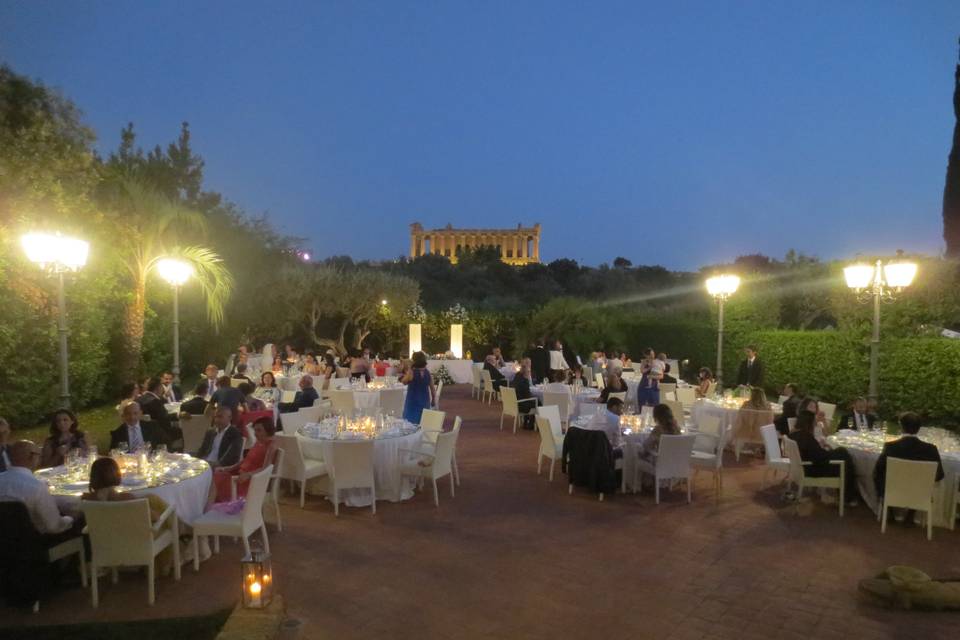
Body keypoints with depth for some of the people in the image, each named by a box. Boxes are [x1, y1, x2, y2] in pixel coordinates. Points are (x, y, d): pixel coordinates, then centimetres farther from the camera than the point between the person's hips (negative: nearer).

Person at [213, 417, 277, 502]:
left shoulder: (271, 446, -14)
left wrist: (248, 475, -37)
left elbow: (265, 468, -24)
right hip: (242, 473, 9)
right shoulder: (258, 442, 13)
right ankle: (221, 503, -3)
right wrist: (229, 468, 8)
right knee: (218, 473, -4)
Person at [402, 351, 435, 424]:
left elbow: (404, 382, 2)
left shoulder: (411, 372, -14)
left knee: (411, 423, 4)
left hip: (413, 401, -4)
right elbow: (432, 389, 2)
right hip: (424, 402, 4)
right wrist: (433, 400, 15)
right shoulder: (427, 373, -3)